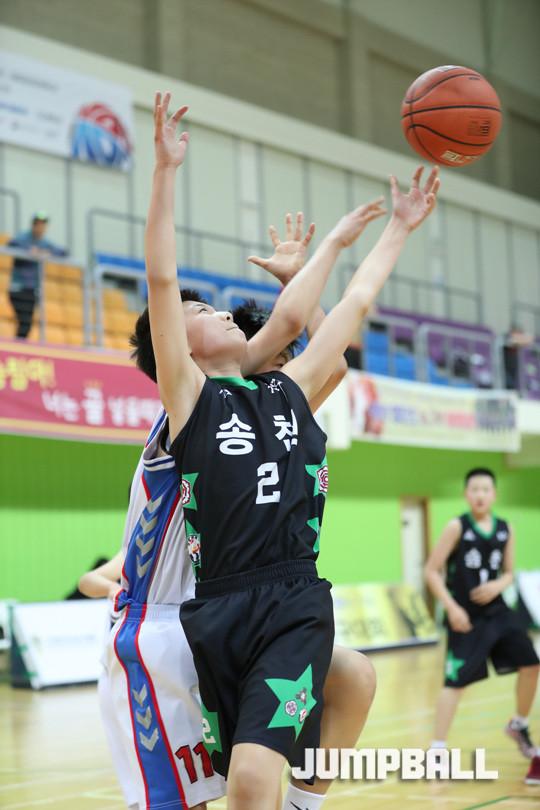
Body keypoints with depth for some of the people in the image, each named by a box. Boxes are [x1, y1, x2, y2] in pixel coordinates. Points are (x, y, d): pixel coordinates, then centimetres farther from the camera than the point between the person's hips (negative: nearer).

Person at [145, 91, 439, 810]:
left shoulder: (290, 388, 17)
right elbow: (162, 280, -4)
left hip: (295, 607, 1)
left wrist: (401, 227, 28)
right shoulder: (188, 394, 5)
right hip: (219, 610, -1)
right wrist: (166, 170, -9)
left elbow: (357, 302, 23)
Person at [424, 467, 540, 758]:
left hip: (497, 612, 5)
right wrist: (452, 607, -16)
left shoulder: (505, 530, 4)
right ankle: (437, 749, -4)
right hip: (466, 617, -5)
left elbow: (509, 572, 15)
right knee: (456, 682, -9)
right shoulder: (457, 527, -10)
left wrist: (498, 585, -9)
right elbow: (431, 571, -9)